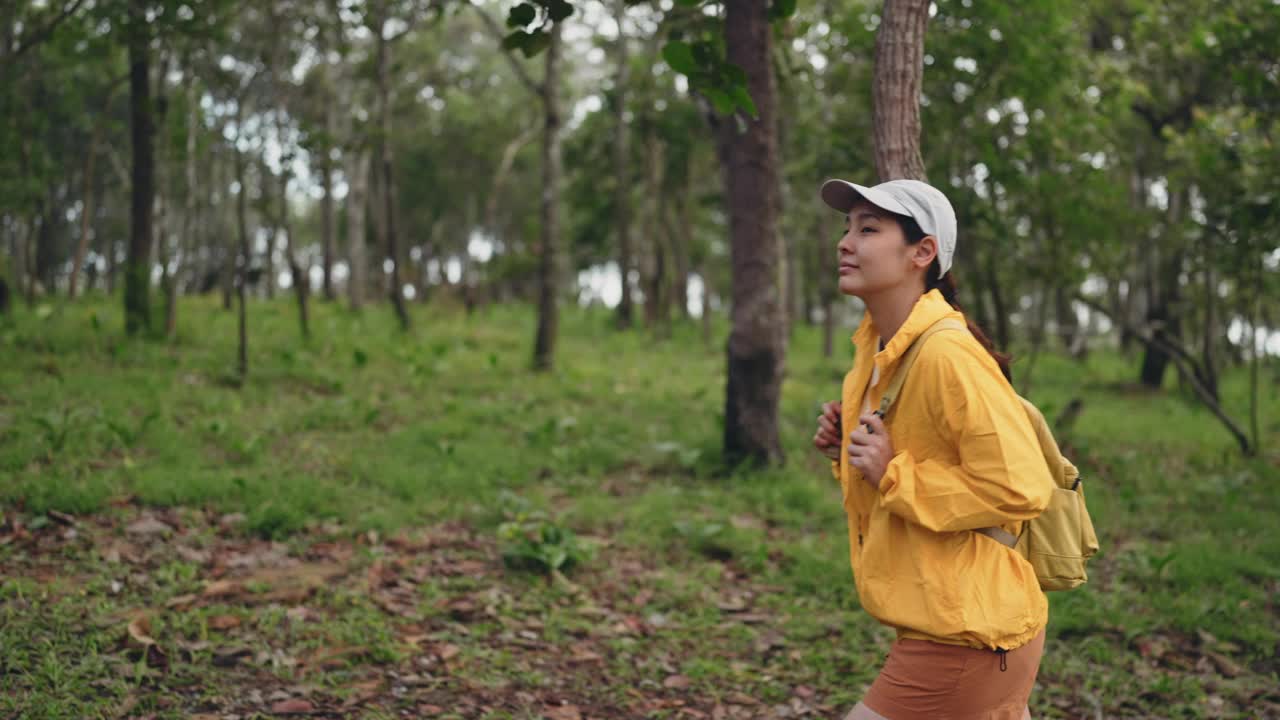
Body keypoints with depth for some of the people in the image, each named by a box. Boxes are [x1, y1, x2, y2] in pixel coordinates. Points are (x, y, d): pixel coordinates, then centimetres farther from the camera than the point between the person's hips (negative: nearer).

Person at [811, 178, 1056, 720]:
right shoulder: (876, 346, 7)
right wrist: (848, 447, 2)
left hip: (965, 640, -9)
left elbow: (1020, 488, -24)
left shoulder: (947, 355, -21)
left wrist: (892, 474, -22)